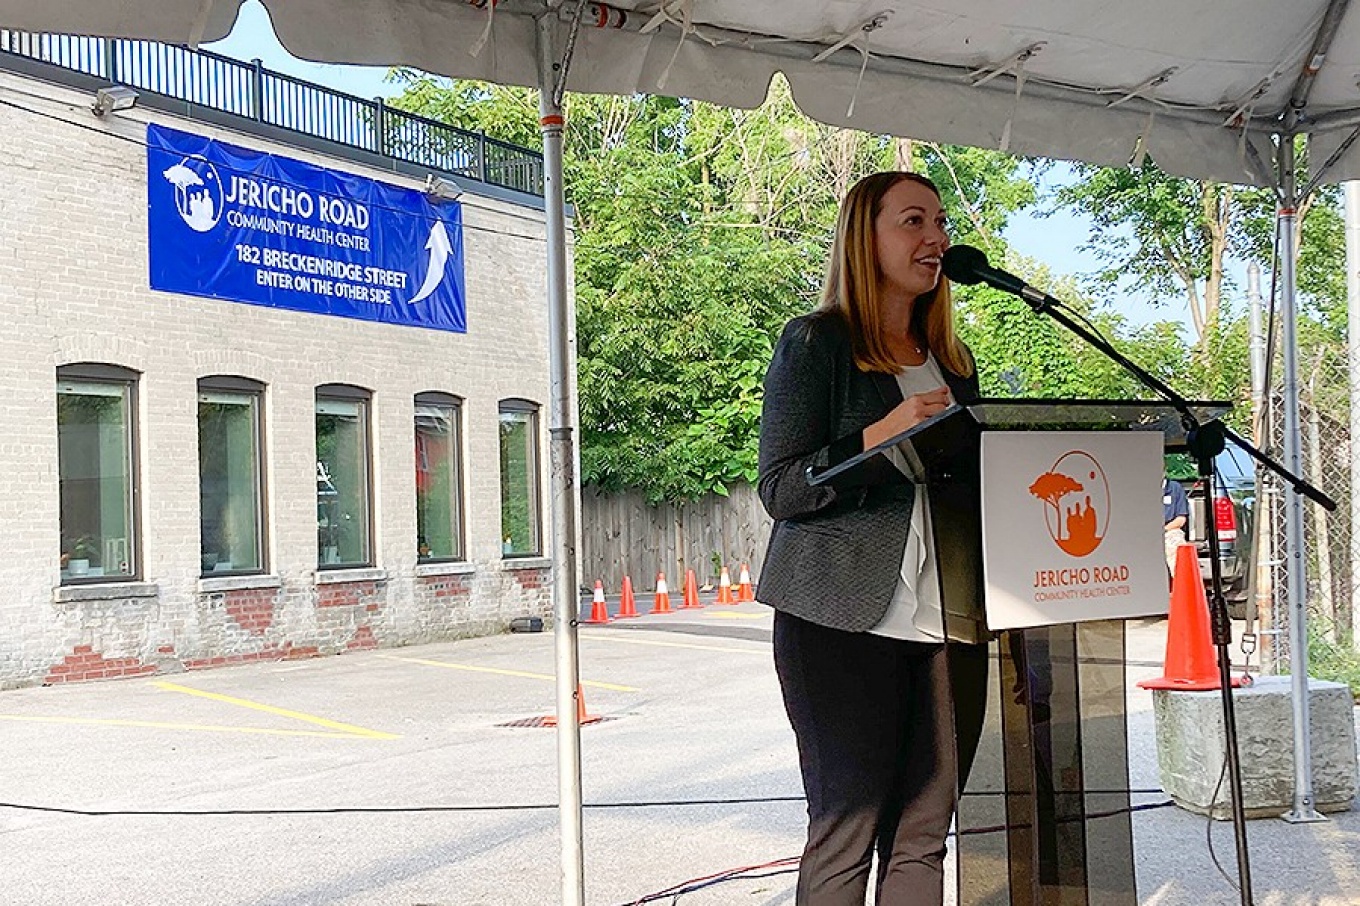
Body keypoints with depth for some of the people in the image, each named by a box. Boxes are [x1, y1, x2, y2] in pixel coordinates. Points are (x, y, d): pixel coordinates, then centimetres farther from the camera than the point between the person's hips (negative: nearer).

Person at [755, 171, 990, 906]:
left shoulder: (952, 360, 19)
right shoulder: (815, 342, 0)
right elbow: (779, 487, -7)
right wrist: (880, 438, -19)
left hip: (946, 623, 6)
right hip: (847, 620, -6)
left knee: (923, 834, 7)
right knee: (845, 832, -2)